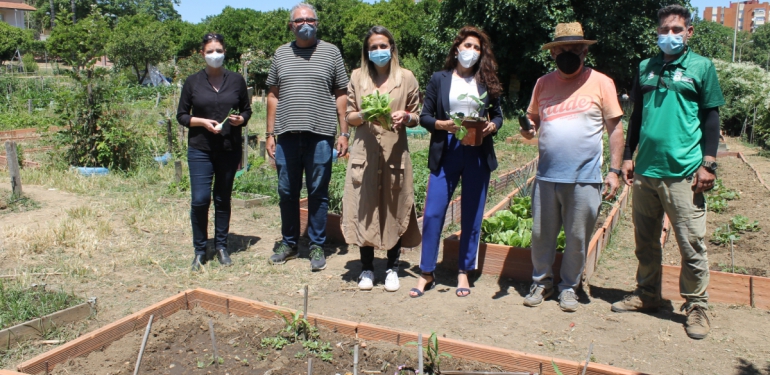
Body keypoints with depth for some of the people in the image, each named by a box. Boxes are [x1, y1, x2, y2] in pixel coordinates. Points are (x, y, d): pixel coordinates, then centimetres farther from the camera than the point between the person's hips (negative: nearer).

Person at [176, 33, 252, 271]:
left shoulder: (236, 80, 5)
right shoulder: (193, 82, 3)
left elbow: (247, 110, 12)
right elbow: (181, 115, 6)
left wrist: (241, 119, -11)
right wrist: (202, 122, -12)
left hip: (230, 149, 1)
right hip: (200, 149, -1)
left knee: (223, 199, 8)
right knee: (200, 199, -7)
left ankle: (221, 247, 21)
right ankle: (200, 250, 10)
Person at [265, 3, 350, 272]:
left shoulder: (330, 52, 5)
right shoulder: (281, 54, 12)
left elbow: (341, 95, 4)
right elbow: (273, 95, 13)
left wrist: (344, 132, -2)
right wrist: (270, 133, 8)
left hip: (320, 135, -3)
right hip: (286, 135, 3)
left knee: (318, 193, 3)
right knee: (287, 192, 9)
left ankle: (317, 246, 15)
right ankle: (289, 242, 24)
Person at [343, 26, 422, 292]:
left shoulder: (406, 78, 4)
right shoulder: (358, 77, 7)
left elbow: (416, 117, 8)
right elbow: (349, 117, 8)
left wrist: (405, 118, -14)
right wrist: (364, 115, -13)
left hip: (395, 153, -1)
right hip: (364, 152, 1)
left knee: (394, 209, 4)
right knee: (364, 208, 1)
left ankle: (392, 268, 18)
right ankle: (366, 268, 15)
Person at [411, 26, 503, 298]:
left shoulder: (487, 81, 8)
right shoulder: (439, 79, 5)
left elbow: (498, 114, 12)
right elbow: (425, 116, 4)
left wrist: (492, 126, -9)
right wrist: (441, 124, -15)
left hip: (478, 155, 1)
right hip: (445, 153, -1)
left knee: (472, 215, 7)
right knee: (433, 213, -4)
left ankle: (464, 272, 21)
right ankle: (427, 273, 11)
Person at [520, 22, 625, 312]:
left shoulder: (600, 83, -1)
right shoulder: (543, 83, 9)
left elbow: (615, 128, 0)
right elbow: (532, 119, 18)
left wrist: (615, 170, -6)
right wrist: (528, 129, -7)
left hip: (585, 179, -3)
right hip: (546, 177, 3)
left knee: (578, 239, 7)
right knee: (541, 235, 10)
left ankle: (569, 287, 25)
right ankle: (541, 283, 28)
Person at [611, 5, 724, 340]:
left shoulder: (701, 67, 3)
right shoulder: (646, 68, 13)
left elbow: (711, 117, 2)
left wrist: (708, 163, -6)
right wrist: (628, 156, 12)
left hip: (683, 172, -4)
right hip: (645, 170, 4)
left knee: (691, 244, 0)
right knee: (645, 240, 12)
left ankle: (696, 306, 12)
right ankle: (647, 294, 27)